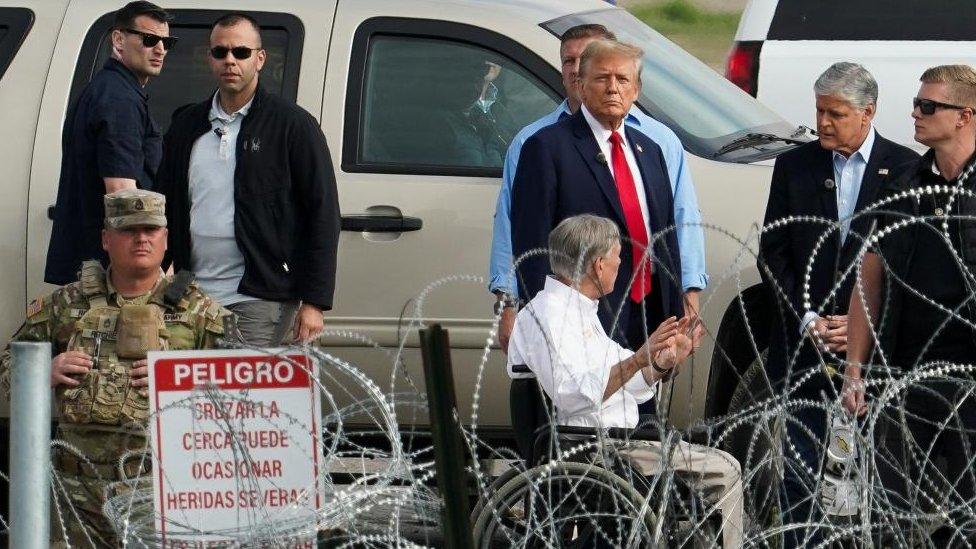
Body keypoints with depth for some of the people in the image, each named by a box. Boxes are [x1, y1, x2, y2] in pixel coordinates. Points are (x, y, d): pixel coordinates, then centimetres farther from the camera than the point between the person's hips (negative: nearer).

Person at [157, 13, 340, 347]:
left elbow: (323, 214, -3)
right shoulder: (187, 126, 15)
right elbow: (167, 209, 19)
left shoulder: (292, 125, 0)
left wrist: (314, 303, -10)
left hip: (260, 299, -5)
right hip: (192, 298, 5)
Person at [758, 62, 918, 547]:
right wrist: (805, 319, -4)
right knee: (800, 467, 1)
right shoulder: (794, 166, 7)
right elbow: (772, 253, 8)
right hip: (803, 343, 2)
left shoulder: (905, 169, 0)